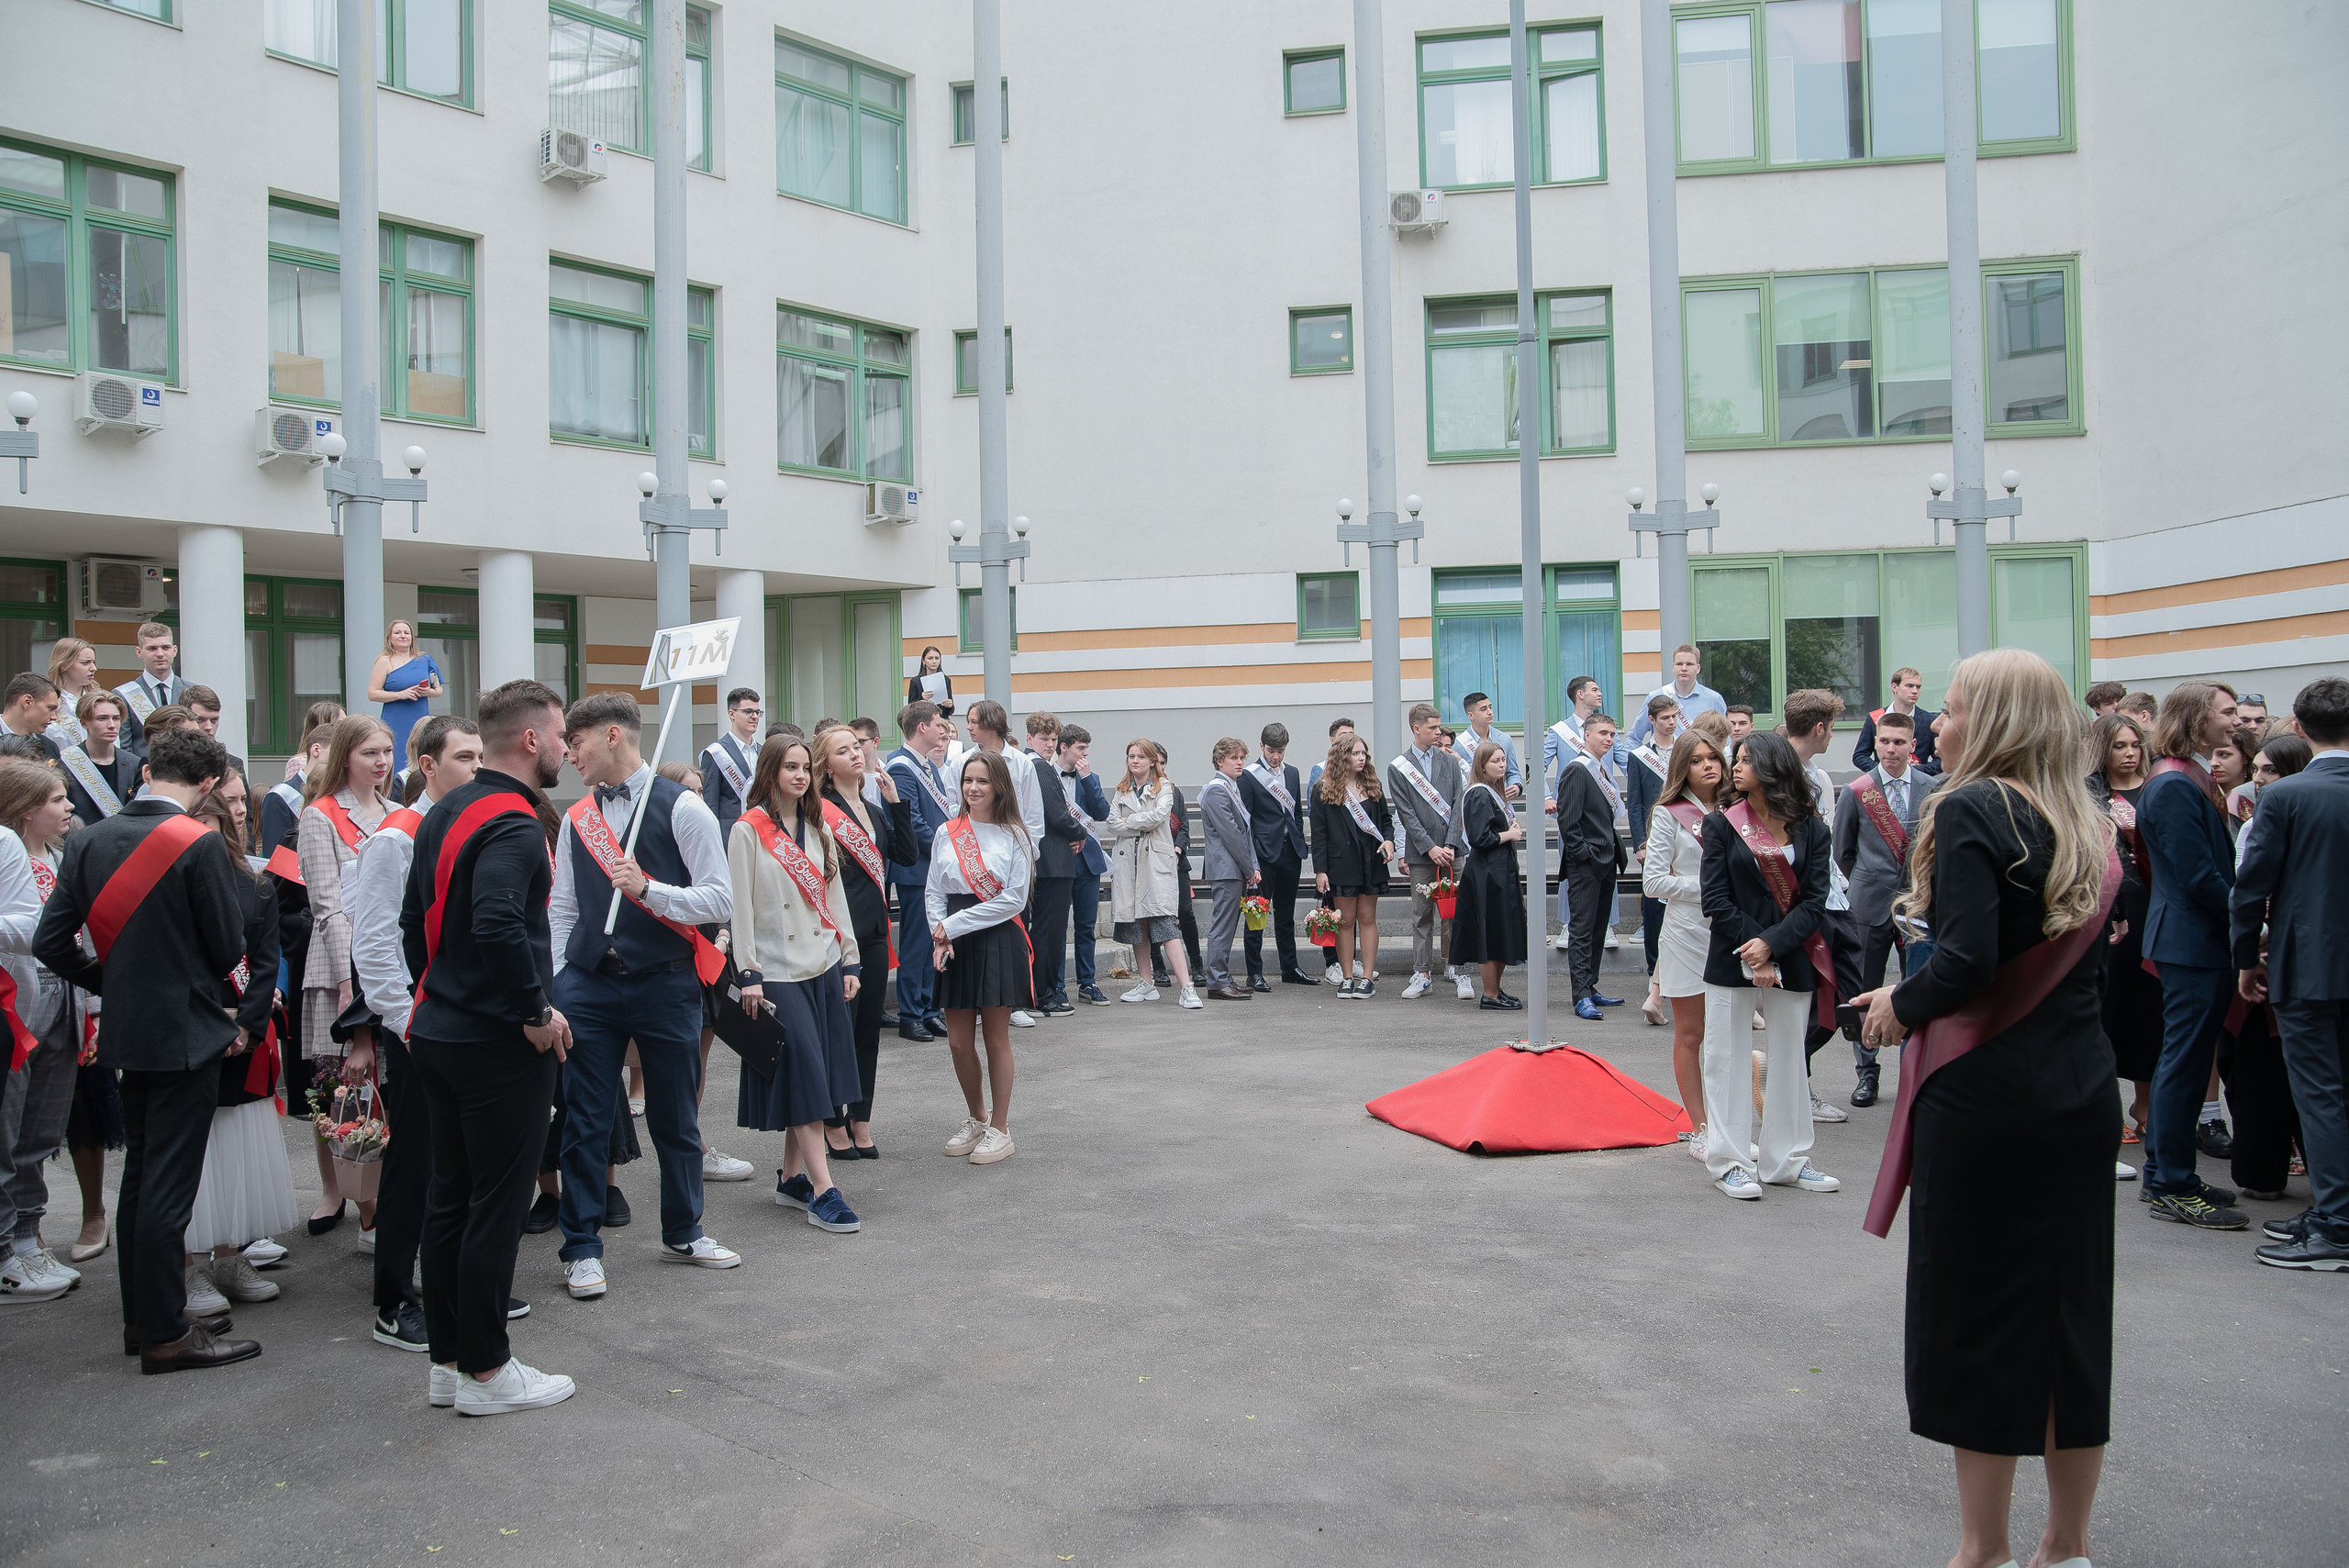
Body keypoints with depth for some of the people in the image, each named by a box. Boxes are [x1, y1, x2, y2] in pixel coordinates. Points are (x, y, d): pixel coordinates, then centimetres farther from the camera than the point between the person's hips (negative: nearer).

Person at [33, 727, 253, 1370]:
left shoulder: (89, 840, 2)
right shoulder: (200, 844, -17)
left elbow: (50, 942, 3)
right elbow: (229, 949, -13)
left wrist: (110, 983, 15)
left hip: (127, 1029, 7)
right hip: (185, 1033, -7)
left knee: (139, 1177, 16)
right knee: (169, 1185, -1)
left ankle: (142, 1317, 26)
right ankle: (165, 1334, 7)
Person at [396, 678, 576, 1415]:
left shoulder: (445, 812, 11)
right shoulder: (513, 824, -18)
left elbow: (415, 916, 17)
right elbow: (498, 924, -32)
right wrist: (538, 1011, -21)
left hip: (439, 1031, 9)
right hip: (501, 1043, -9)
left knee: (449, 1195, 14)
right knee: (496, 1205, 0)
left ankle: (449, 1358, 24)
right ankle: (485, 1369, 9)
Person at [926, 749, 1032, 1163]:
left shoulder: (1013, 835, -3)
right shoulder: (947, 833, 7)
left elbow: (1013, 899, -9)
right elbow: (933, 891, 9)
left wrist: (954, 924, -11)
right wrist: (940, 934, -9)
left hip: (997, 941, -3)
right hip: (953, 944, 4)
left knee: (996, 1039, 3)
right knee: (958, 1041, 7)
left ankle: (999, 1130, 16)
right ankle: (976, 1118, 29)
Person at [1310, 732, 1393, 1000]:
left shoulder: (1372, 786, 9)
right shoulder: (1323, 790, -2)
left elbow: (1385, 819, 15)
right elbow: (1319, 833, -3)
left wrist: (1388, 840, -7)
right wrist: (1320, 869, -8)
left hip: (1371, 863, 3)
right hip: (1341, 864, -3)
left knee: (1367, 919, 4)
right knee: (1346, 920, 2)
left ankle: (1367, 978, 7)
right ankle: (1347, 978, 9)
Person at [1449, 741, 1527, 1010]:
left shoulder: (1494, 792, 16)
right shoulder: (1479, 795, -15)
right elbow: (1479, 837, -22)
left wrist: (1513, 829, 7)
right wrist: (1509, 835, -10)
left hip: (1502, 871, 10)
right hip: (1486, 874, -10)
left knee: (1503, 934, 14)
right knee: (1491, 935, -5)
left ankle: (1496, 990, 23)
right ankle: (1489, 997, 2)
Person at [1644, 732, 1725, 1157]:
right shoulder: (1669, 814, -2)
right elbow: (1652, 881, -7)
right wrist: (1708, 887, -14)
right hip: (1687, 933, -3)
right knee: (1691, 1035, 5)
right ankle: (1699, 1130, 13)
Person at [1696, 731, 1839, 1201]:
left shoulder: (1810, 829, 2)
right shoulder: (1722, 824, 0)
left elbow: (1815, 901, -4)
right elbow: (1716, 899, -5)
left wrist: (1772, 944, -17)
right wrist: (1753, 951, -14)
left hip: (1791, 961, 1)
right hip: (1731, 960, -1)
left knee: (1789, 1057, 9)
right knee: (1728, 1056, 1)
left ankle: (1786, 1160, 21)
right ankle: (1730, 1161, 10)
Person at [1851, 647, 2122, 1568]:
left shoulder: (1973, 809, -12)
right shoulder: (2089, 826, 10)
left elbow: (1968, 959, -23)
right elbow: (2088, 965, 12)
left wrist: (1901, 1007, -5)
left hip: (1984, 1092, -7)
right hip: (2084, 1092, 7)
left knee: (1976, 1312, 4)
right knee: (2072, 1304, 14)